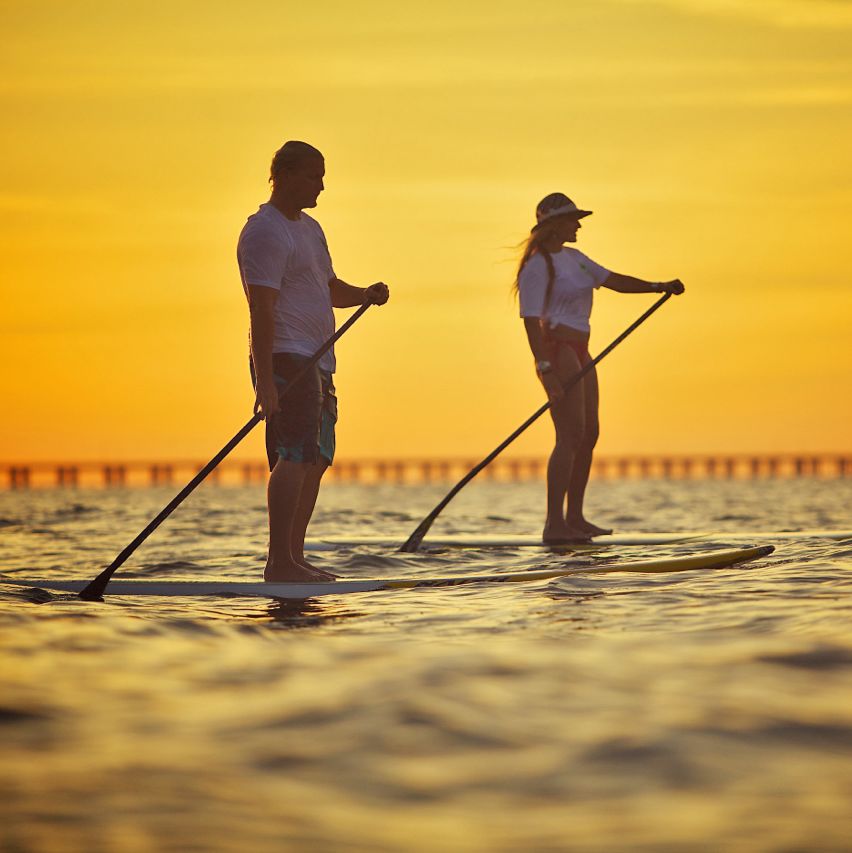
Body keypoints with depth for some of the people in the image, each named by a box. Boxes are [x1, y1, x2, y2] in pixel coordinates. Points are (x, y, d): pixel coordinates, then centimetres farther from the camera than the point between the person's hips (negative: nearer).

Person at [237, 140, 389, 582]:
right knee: (295, 457, -18)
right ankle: (279, 561, -21)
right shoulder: (266, 232, -11)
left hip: (316, 362, 10)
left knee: (316, 460, 9)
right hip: (285, 360, -10)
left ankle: (294, 557, 13)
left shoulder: (310, 228, 20)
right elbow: (261, 310, -19)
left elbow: (331, 289, 30)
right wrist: (265, 380, -26)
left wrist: (365, 294, 8)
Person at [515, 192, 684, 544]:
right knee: (570, 436, -16)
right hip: (558, 352, -10)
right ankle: (554, 525, -18)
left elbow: (614, 280, 22)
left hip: (579, 354, 10)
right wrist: (546, 370, -25)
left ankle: (574, 518, 17)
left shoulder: (573, 258, 17)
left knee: (589, 435, 10)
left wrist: (658, 287, 9)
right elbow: (531, 321, -17)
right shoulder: (538, 266, -11)